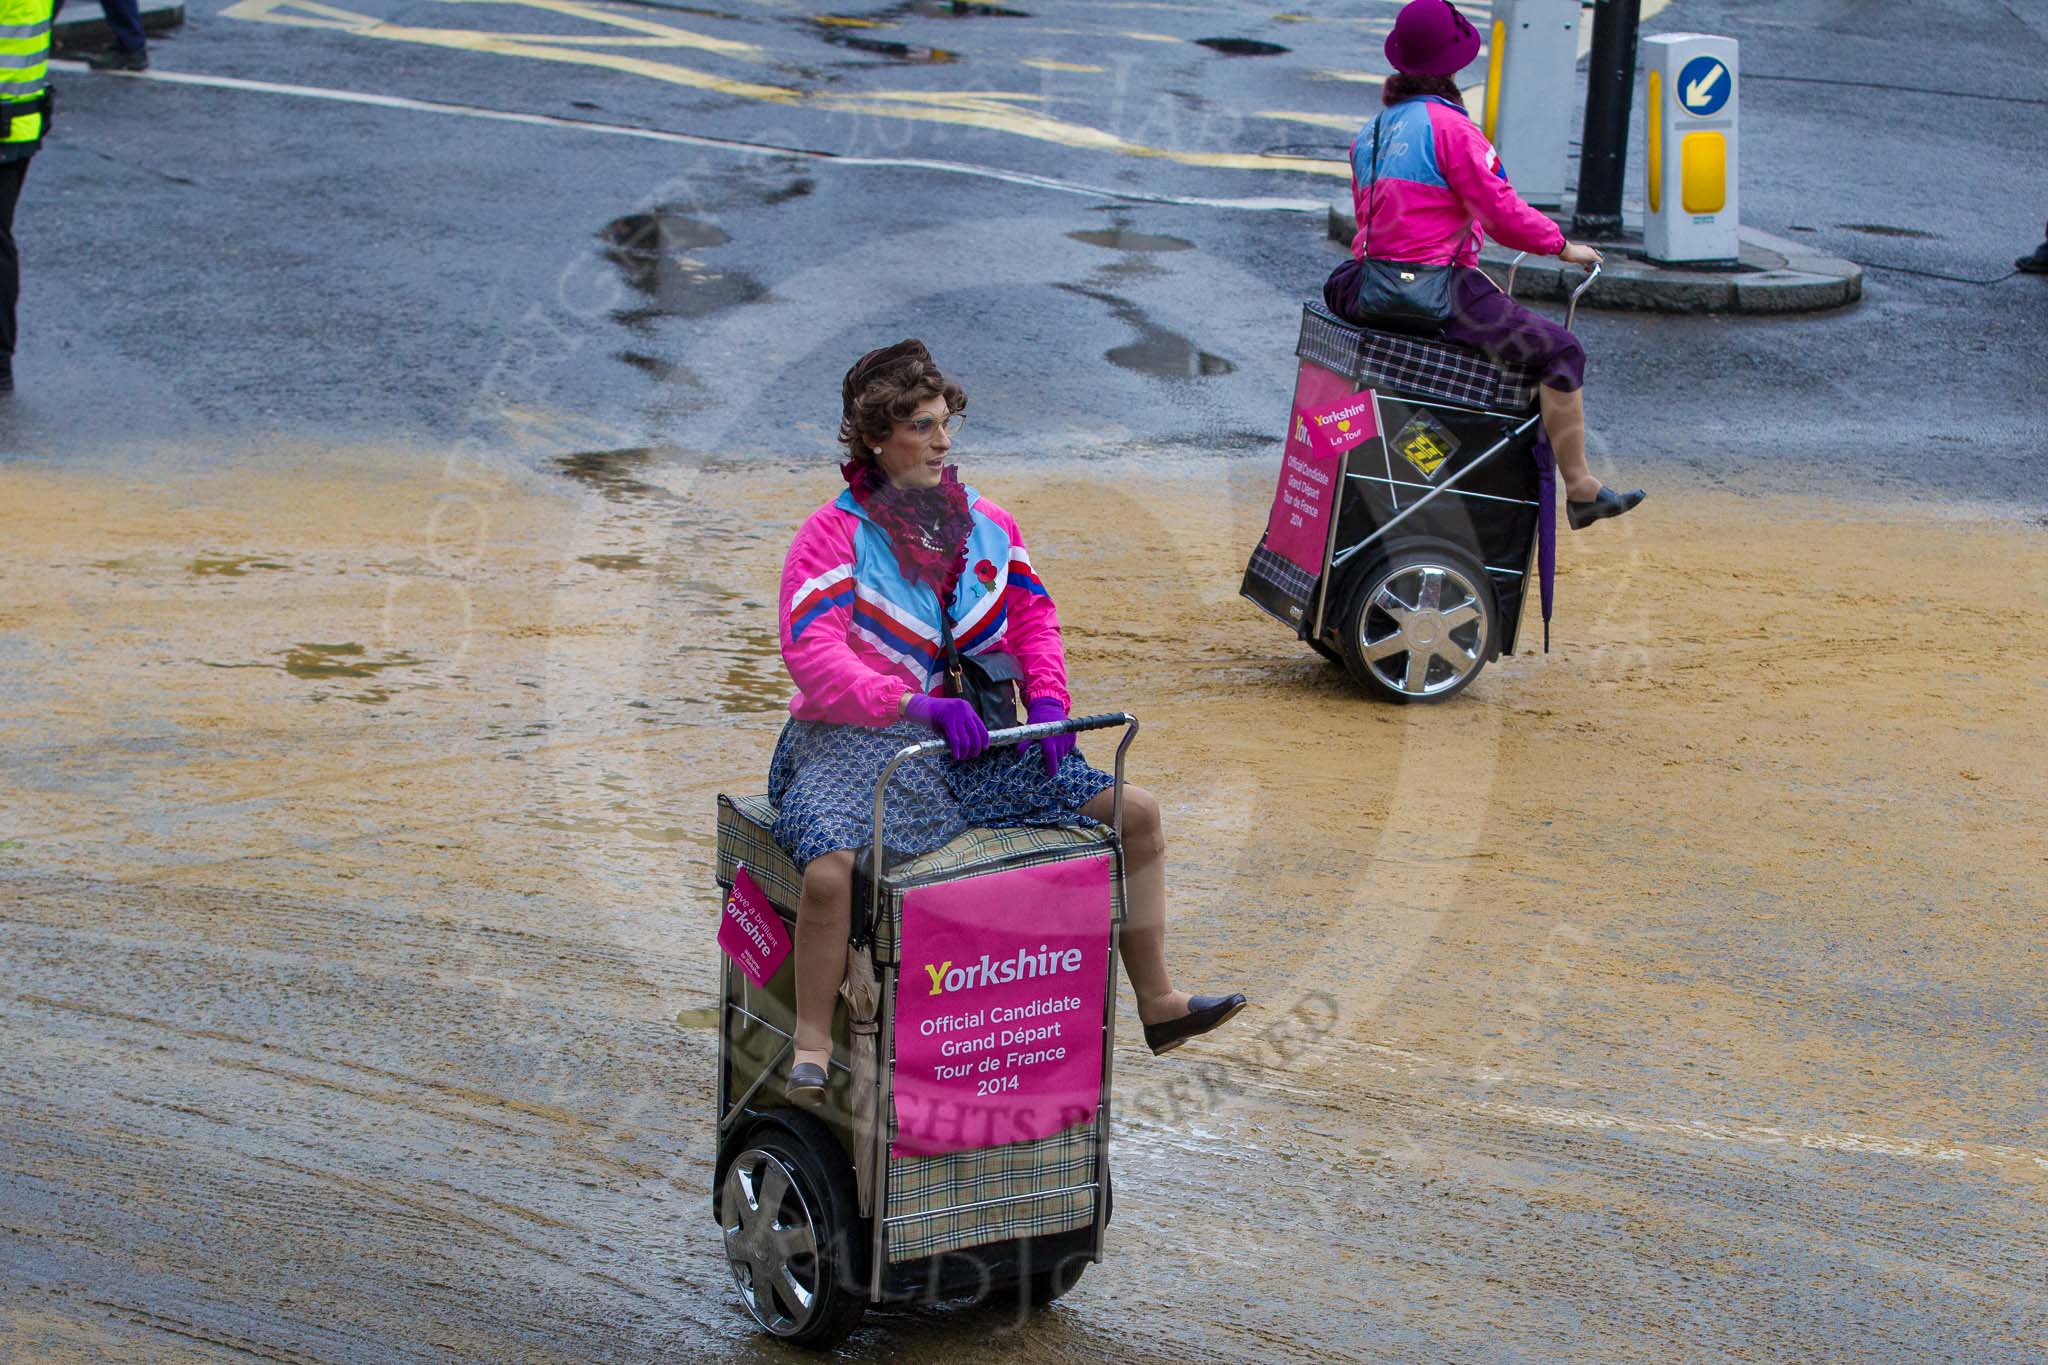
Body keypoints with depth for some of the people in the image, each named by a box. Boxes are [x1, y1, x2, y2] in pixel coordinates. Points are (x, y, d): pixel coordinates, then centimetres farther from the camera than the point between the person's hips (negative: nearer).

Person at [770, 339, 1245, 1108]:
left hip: (973, 746, 6)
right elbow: (812, 655, -19)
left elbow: (1032, 617, 18)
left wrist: (1045, 697, -4)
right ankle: (811, 1045, -20)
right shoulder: (833, 536, -8)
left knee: (1135, 812, 0)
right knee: (831, 867, -38)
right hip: (856, 742, -6)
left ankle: (1156, 1002, 9)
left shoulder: (987, 526, 11)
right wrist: (915, 704, -32)